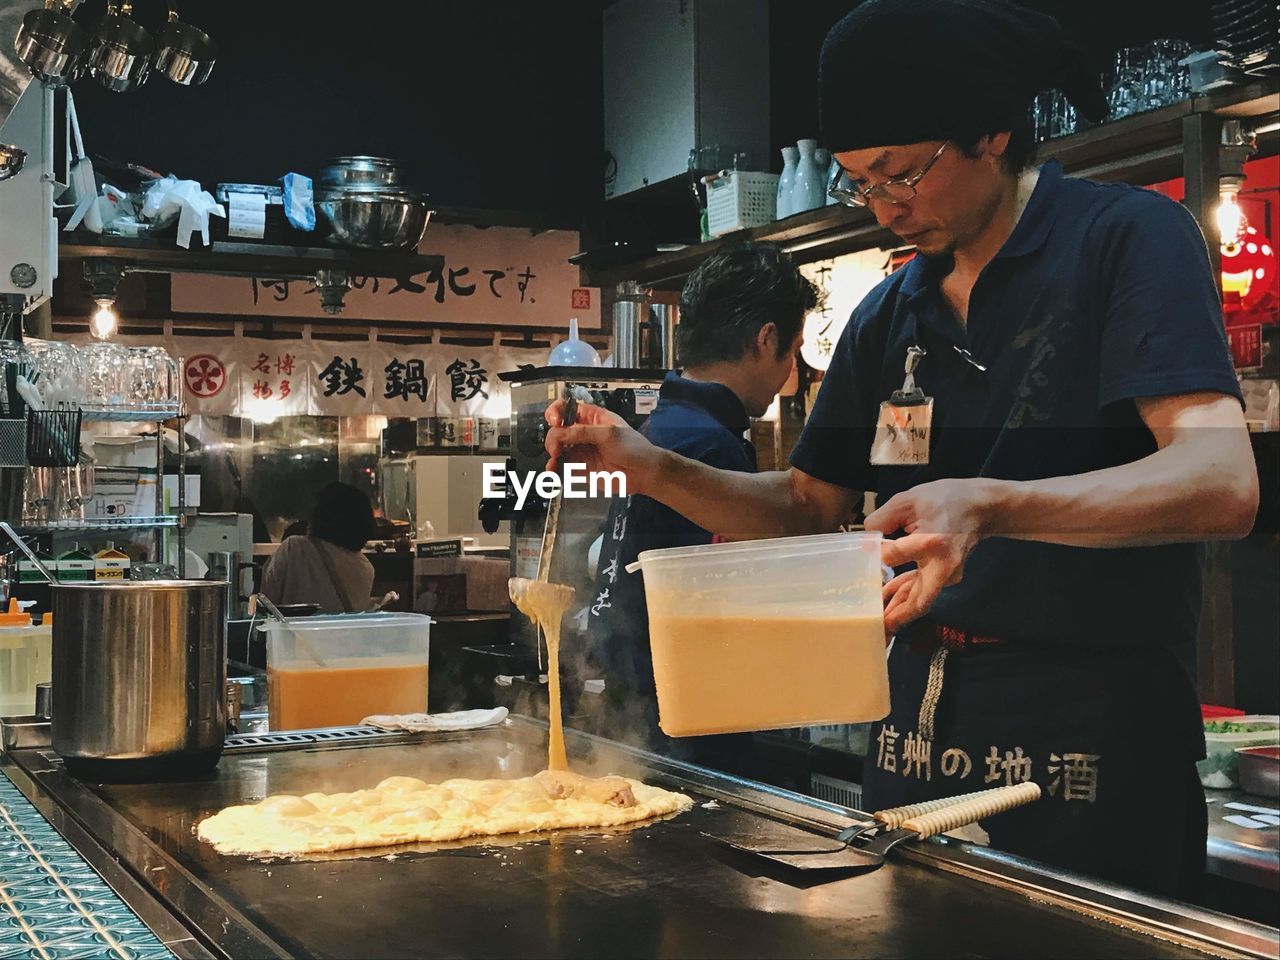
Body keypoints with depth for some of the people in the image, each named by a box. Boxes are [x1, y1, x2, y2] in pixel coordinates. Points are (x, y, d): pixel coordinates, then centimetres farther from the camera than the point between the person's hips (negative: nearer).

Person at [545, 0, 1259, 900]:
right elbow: (806, 508, 16)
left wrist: (987, 505, -38)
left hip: (1089, 733, -6)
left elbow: (1220, 481, -22)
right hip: (918, 717, 6)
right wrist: (652, 467, -1)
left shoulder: (1126, 236, -8)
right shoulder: (891, 314, 12)